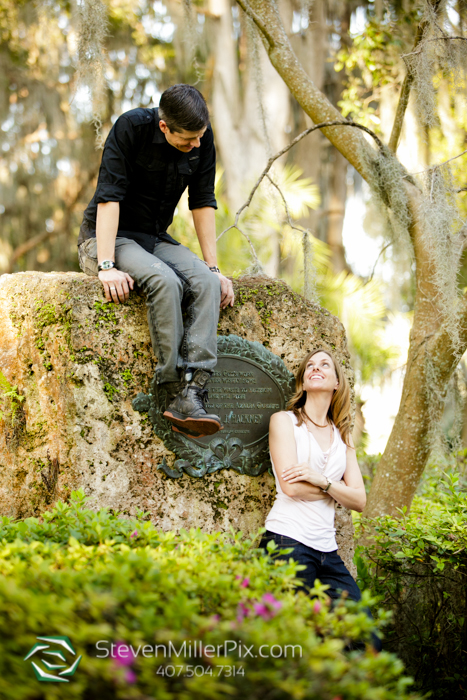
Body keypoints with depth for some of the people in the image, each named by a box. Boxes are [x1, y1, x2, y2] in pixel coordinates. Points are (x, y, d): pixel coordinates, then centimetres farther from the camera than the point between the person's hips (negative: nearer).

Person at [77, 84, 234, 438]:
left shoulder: (203, 139, -4)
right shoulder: (132, 127, -20)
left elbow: (203, 203, 2)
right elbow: (109, 197, -23)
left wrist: (213, 268, -4)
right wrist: (107, 266, -31)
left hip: (155, 239, 5)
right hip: (106, 237, -5)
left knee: (206, 282, -25)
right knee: (164, 280, -35)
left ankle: (191, 393, -36)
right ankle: (174, 392, -30)